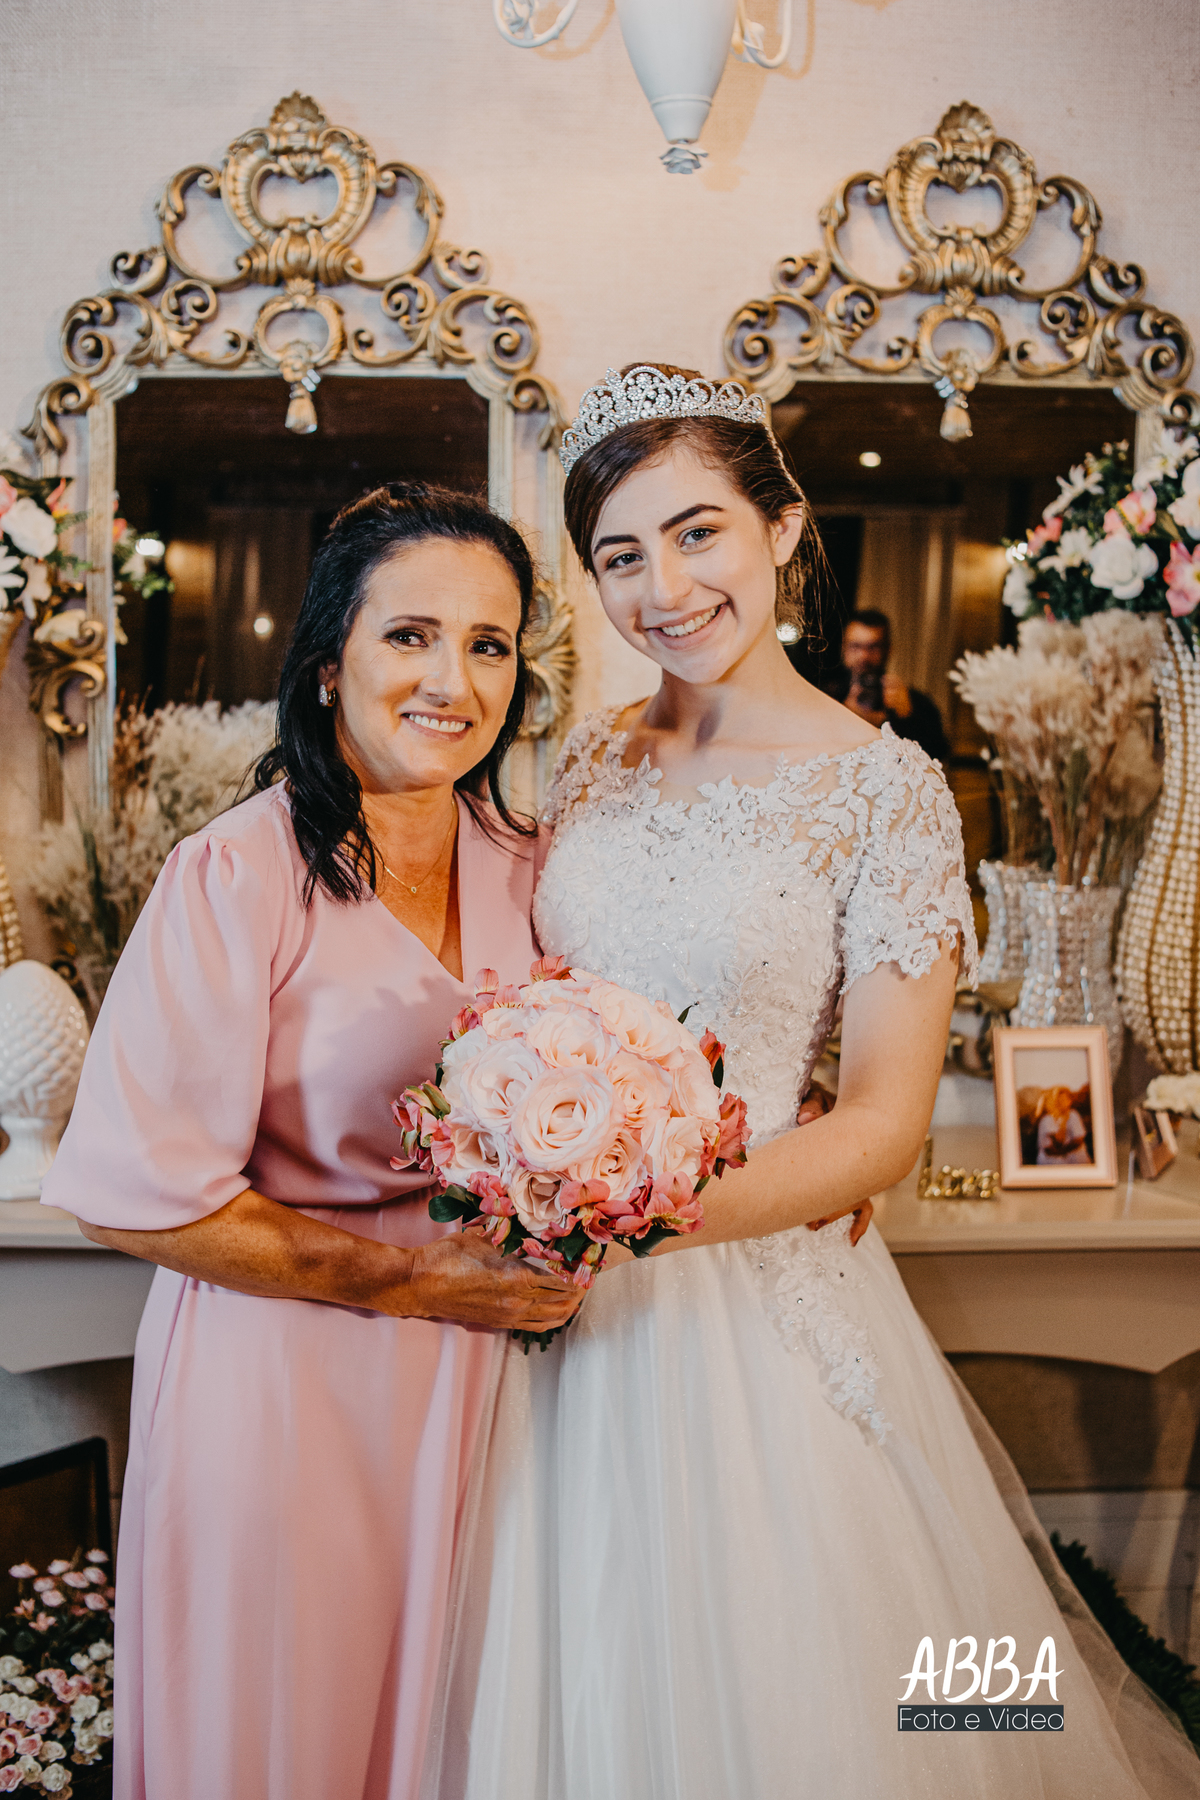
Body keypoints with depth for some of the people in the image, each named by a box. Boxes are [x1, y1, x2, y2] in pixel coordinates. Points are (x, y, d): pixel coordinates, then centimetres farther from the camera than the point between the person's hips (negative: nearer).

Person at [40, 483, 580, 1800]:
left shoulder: (518, 864, 2)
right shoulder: (239, 876, -16)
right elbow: (137, 1194, -17)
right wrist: (406, 1279, -16)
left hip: (478, 1372, 5)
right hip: (287, 1375, -5)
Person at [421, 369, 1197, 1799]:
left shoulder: (883, 788, -11)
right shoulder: (594, 757, 3)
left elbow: (884, 1121, -13)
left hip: (748, 1291, -4)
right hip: (560, 1281, 4)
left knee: (756, 1682, 13)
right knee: (571, 1673, 20)